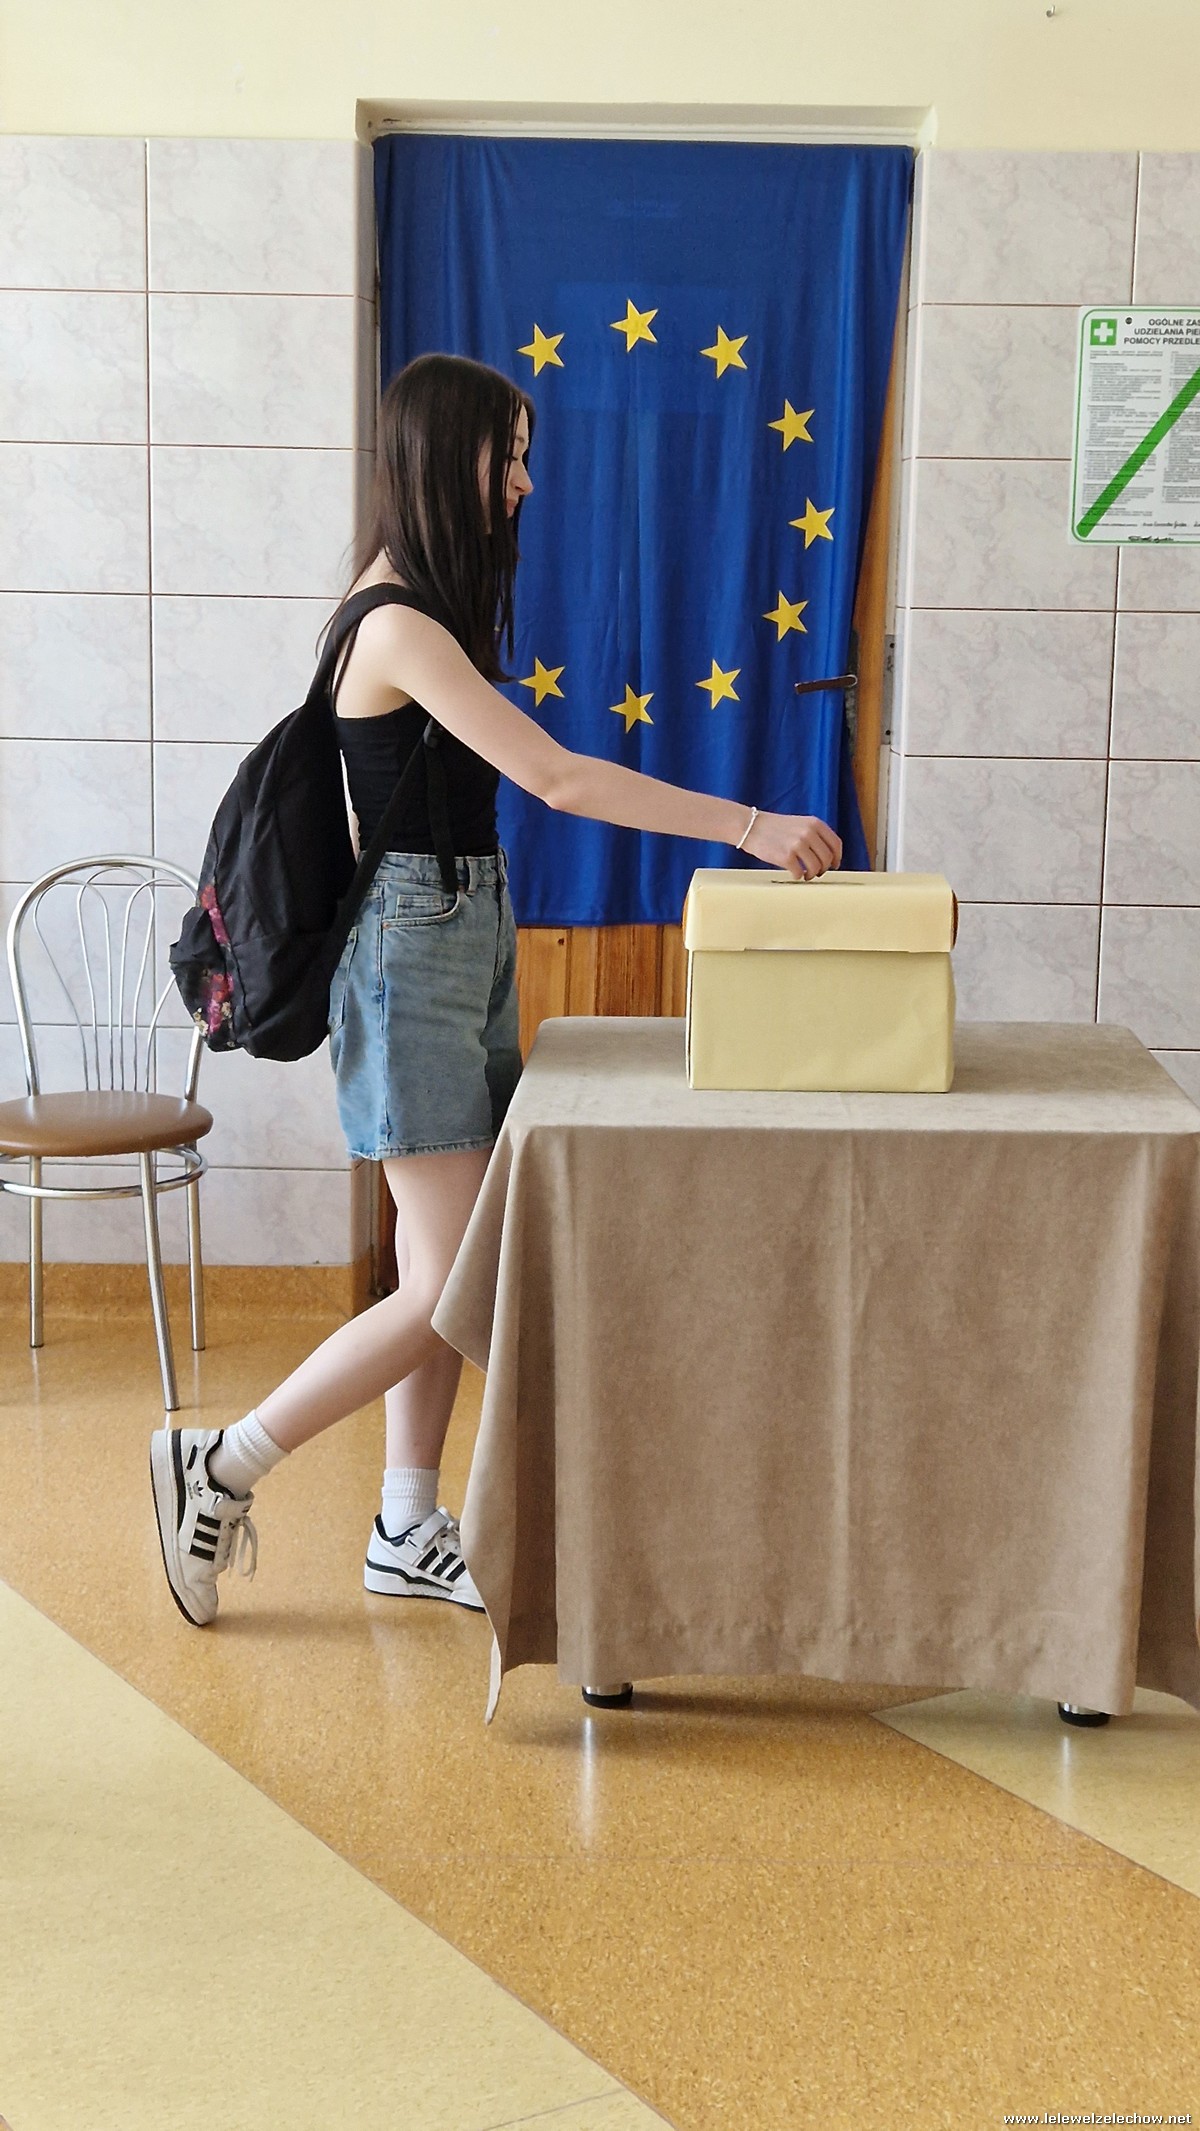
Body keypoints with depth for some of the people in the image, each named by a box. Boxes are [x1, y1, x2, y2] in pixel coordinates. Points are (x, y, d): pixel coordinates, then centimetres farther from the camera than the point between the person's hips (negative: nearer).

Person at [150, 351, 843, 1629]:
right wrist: (750, 826, -22)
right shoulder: (399, 625, -18)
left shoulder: (429, 606, 13)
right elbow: (554, 779, -23)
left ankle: (407, 1534, 20)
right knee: (449, 1288, -8)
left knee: (441, 1267, 11)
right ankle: (219, 1469, 5)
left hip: (467, 934, 10)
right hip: (413, 943, -10)